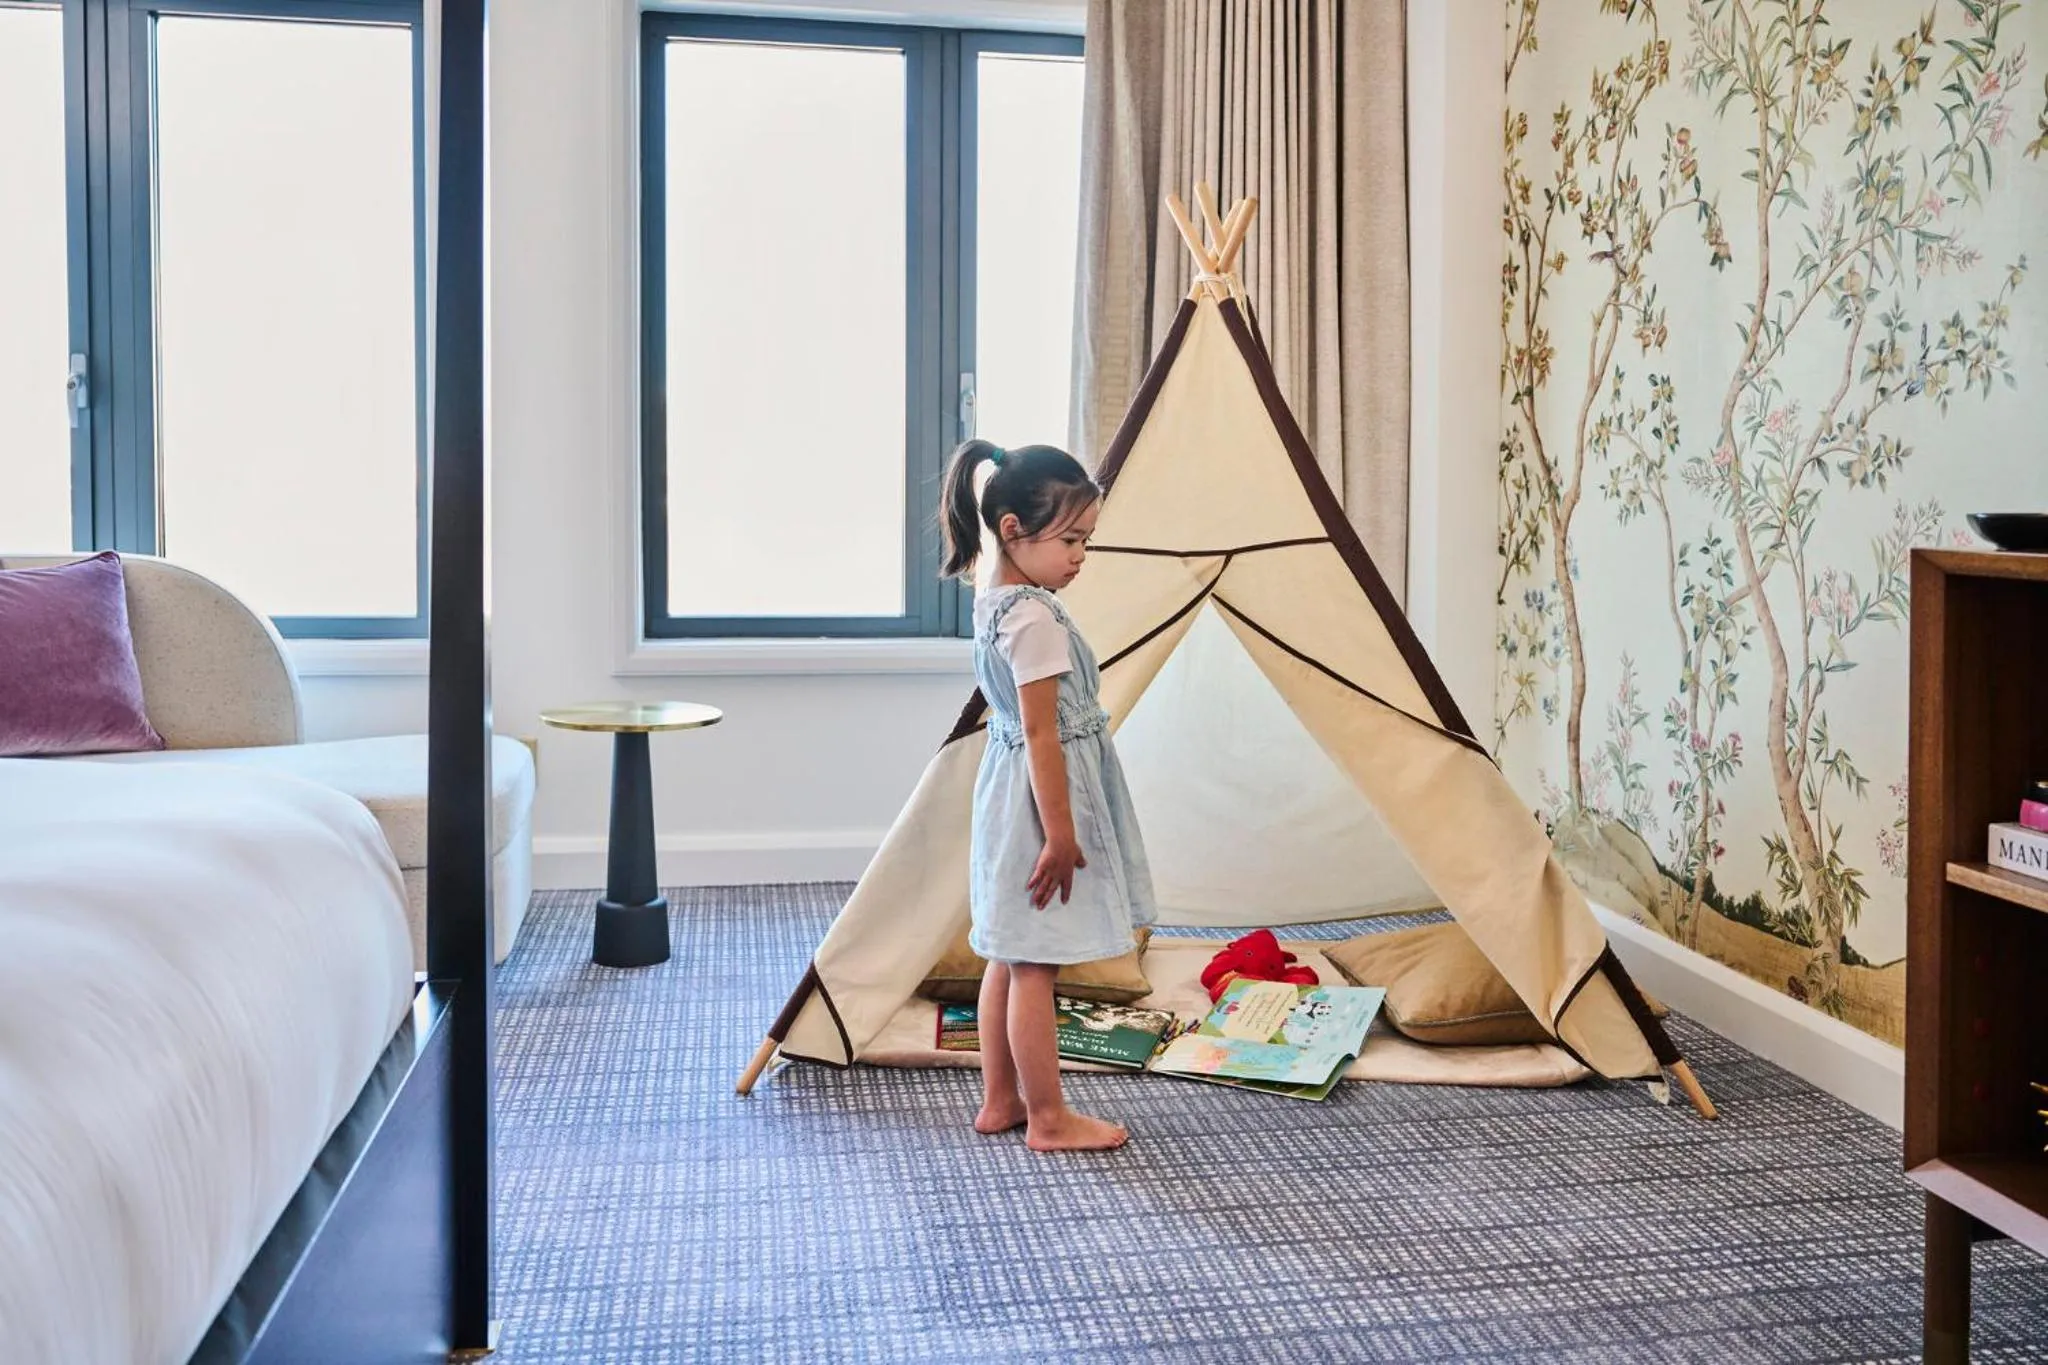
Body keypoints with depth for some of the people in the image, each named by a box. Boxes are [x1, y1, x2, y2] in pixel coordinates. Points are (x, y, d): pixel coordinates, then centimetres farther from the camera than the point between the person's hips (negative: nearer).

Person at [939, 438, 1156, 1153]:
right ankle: (1049, 1118, 11)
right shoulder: (1036, 619, -21)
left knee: (1010, 957, 16)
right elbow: (1041, 733, -22)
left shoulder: (993, 601, 9)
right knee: (1036, 967, 0)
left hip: (1009, 794, 10)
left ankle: (999, 1100, 27)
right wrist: (1060, 832, -18)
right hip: (1040, 798, -10)